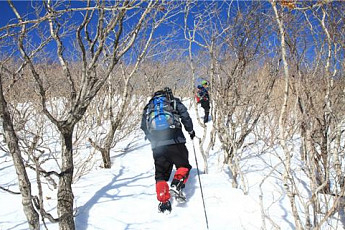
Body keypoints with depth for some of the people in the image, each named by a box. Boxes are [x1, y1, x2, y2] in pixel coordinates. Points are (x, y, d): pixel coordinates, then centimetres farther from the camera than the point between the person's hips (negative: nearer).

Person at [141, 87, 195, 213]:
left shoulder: (148, 107, 21)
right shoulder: (174, 102, 13)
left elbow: (144, 127, 22)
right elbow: (185, 117, 6)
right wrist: (190, 131, 21)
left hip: (157, 145, 3)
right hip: (175, 141, -3)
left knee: (161, 174, 10)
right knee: (183, 166, 11)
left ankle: (163, 201, 0)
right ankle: (177, 184, -16)